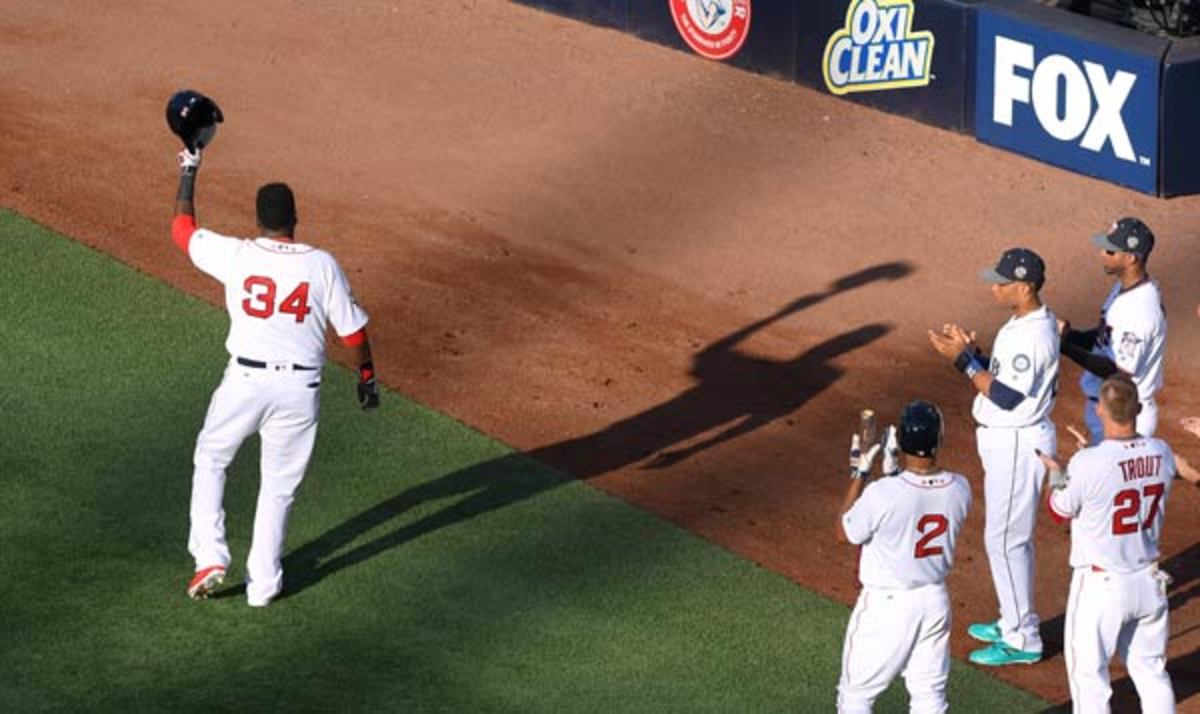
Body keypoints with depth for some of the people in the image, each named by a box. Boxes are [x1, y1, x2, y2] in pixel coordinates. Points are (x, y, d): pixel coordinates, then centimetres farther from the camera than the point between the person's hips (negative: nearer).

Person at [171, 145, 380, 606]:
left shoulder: (236, 256, -7)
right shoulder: (322, 265, -6)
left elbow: (182, 229, 9)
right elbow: (352, 330, -1)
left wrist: (188, 173, 20)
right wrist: (366, 375, 15)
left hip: (245, 381, -1)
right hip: (300, 389, 1)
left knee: (210, 458, 22)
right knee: (279, 483, 14)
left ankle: (210, 556, 9)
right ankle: (263, 583, 18)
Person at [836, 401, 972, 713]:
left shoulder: (882, 494, -27)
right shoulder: (959, 489, -11)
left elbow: (845, 533, -9)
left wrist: (859, 474, -6)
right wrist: (893, 472, 10)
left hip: (886, 604, -5)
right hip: (935, 601, 5)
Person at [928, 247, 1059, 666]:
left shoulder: (1034, 335, -25)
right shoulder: (1022, 322, 7)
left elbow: (1006, 396, -25)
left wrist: (964, 361, -20)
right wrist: (972, 352, -1)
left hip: (1018, 444, -11)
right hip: (1004, 440, 11)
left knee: (1004, 540, -3)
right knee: (1011, 536, 20)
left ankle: (1023, 640, 5)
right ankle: (1014, 623, 33)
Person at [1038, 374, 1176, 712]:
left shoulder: (1088, 464, -23)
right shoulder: (1161, 453, -7)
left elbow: (1059, 511, -6)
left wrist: (1056, 474, 13)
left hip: (1100, 585, -5)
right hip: (1149, 581, 5)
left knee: (1088, 673, 9)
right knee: (1151, 669, 19)